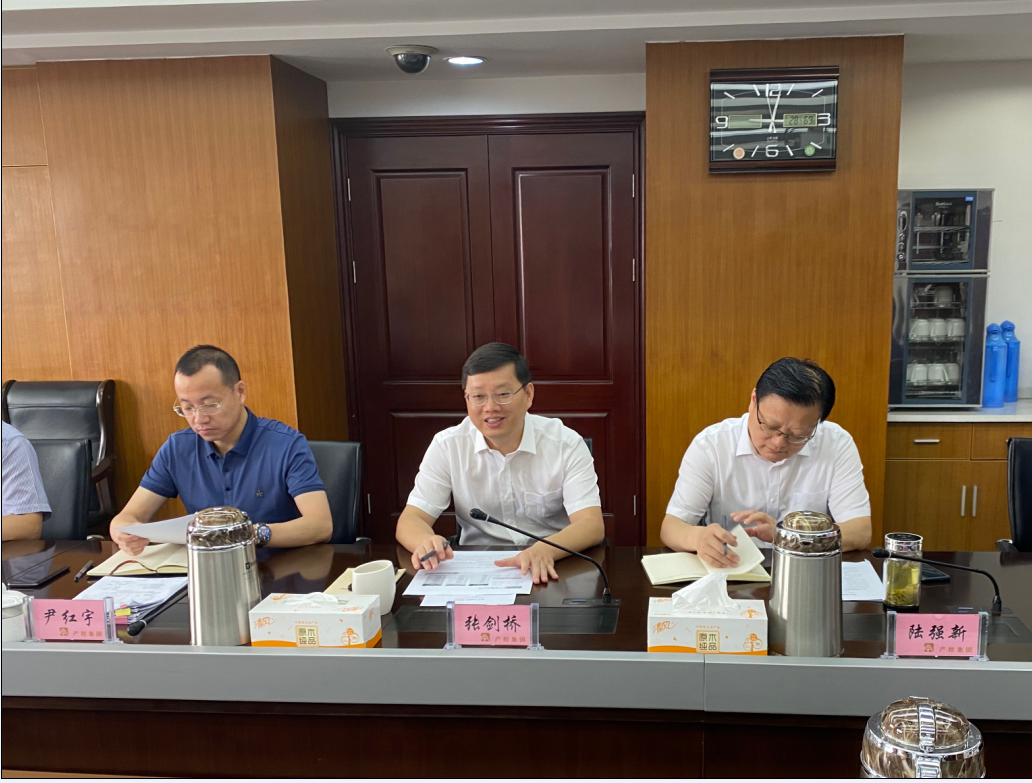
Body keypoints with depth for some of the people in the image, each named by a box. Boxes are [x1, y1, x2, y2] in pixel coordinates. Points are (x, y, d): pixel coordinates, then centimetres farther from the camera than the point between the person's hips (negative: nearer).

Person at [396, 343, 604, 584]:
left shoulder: (567, 444, -7)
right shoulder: (447, 446, -2)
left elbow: (592, 525, -15)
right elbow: (410, 520, -4)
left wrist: (545, 550, -38)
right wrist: (426, 542, -30)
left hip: (551, 572, 1)